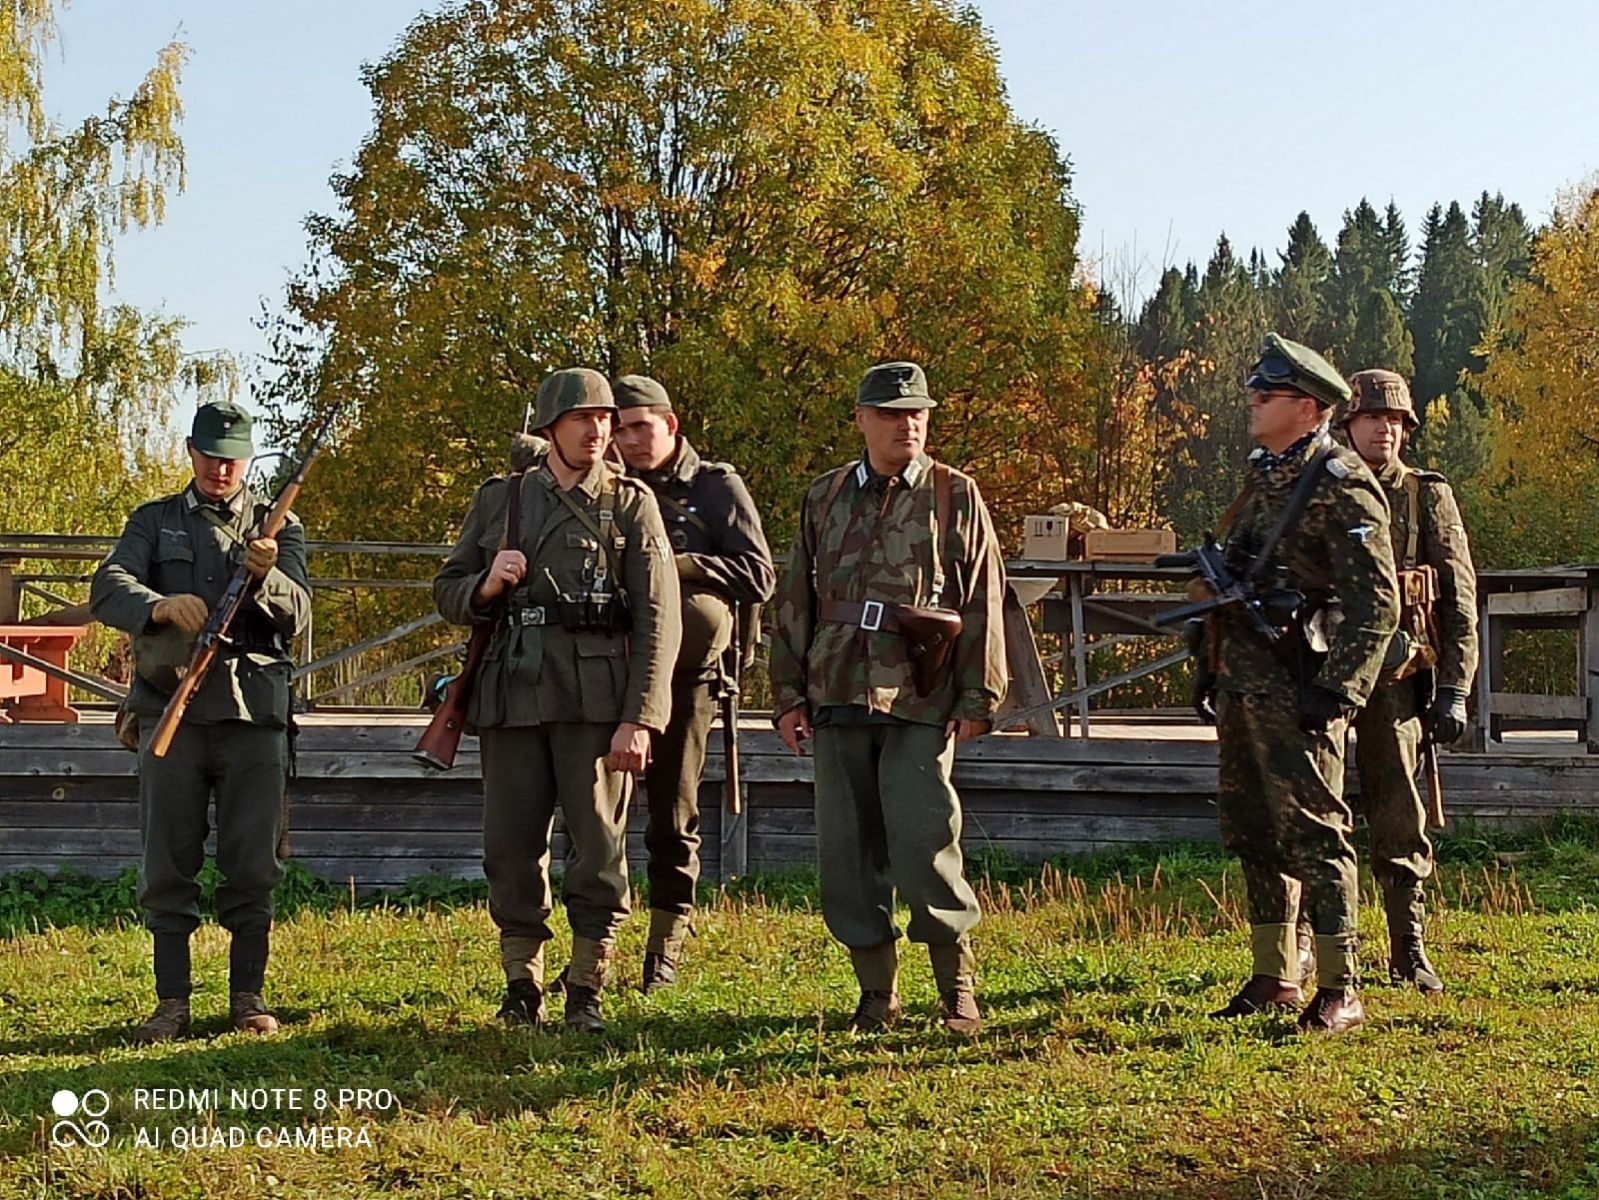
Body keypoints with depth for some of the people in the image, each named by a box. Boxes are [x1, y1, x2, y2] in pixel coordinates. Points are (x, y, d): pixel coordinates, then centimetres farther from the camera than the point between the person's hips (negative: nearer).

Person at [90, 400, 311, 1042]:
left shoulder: (278, 525, 12)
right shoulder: (154, 521, 13)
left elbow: (297, 614, -1)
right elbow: (107, 589, -4)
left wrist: (266, 578, -23)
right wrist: (160, 606, -26)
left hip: (253, 713, 0)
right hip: (171, 711, 0)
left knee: (253, 867, 2)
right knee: (166, 866, 2)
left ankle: (248, 996, 12)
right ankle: (172, 1002, 10)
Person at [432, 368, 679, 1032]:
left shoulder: (630, 504, 5)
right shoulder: (498, 499, 13)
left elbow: (658, 621, -2)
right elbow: (446, 593, 17)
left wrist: (639, 719, -11)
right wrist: (487, 585, -7)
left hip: (596, 699, -2)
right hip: (513, 696, 3)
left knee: (599, 846, -2)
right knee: (511, 847, 5)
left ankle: (587, 992, 10)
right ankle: (522, 986, 19)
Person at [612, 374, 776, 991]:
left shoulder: (716, 488, 3)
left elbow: (759, 576, -5)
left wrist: (680, 564, -15)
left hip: (685, 673, -3)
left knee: (673, 814, 4)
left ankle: (665, 948, 14)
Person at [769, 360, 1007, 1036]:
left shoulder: (956, 497, 6)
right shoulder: (824, 498, 14)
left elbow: (984, 602, 4)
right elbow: (795, 600, 16)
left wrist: (978, 698, -2)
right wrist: (788, 694, 10)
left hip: (921, 701, -3)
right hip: (837, 698, 4)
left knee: (922, 842, -11)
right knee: (847, 850, 4)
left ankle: (957, 985, 7)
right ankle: (876, 991, 17)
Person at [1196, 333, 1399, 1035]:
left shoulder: (1341, 487, -11)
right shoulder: (1264, 479, 17)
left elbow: (1377, 602, -16)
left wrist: (1335, 689, -20)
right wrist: (1214, 667, 20)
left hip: (1296, 691, -9)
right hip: (1243, 687, 9)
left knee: (1313, 834, -6)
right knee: (1253, 833, 13)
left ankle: (1339, 991, 1)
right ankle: (1273, 977, 23)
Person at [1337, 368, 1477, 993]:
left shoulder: (1429, 498, 6)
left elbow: (1460, 600, 3)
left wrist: (1454, 691, -4)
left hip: (1395, 678, -1)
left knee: (1400, 819, 1)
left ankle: (1409, 951, 11)